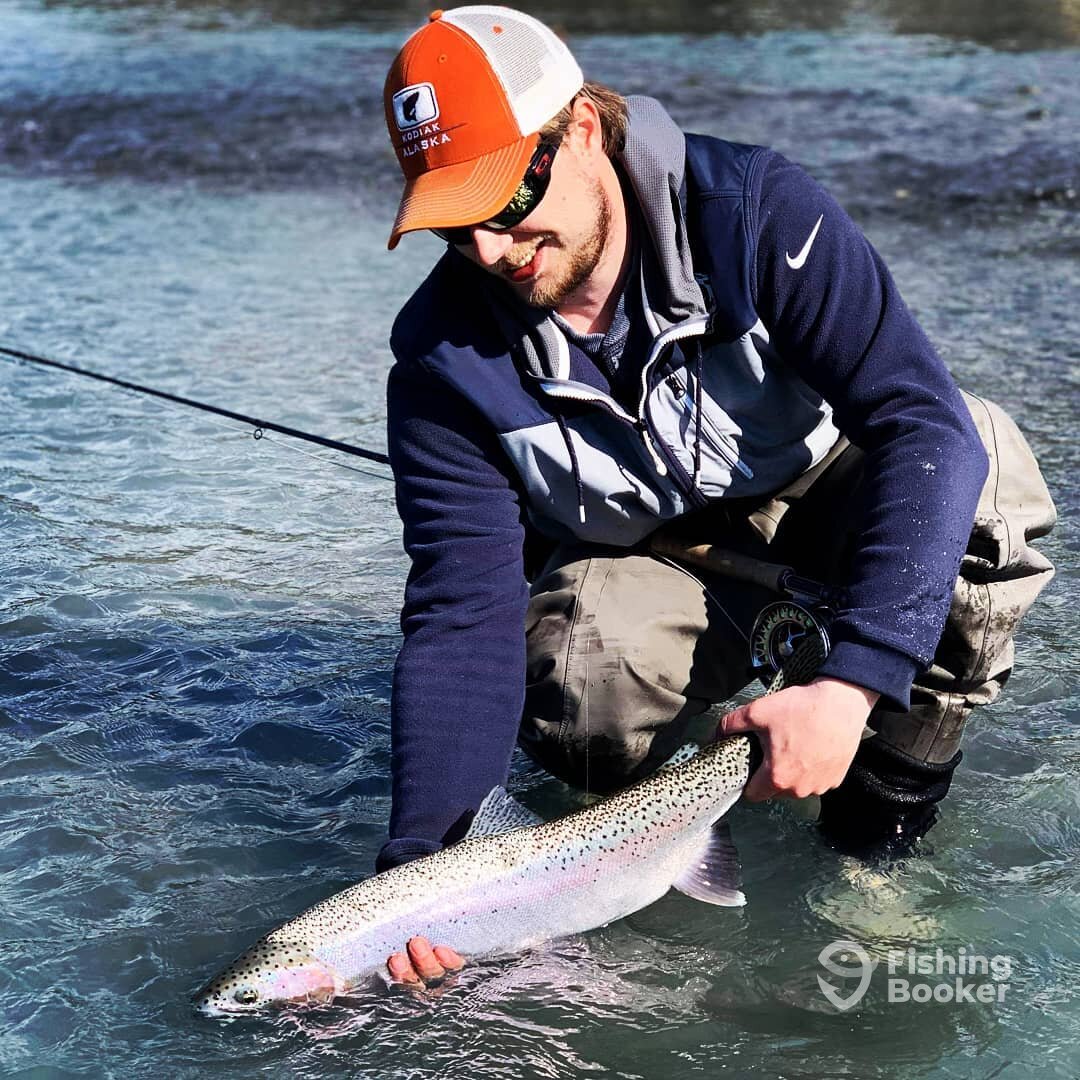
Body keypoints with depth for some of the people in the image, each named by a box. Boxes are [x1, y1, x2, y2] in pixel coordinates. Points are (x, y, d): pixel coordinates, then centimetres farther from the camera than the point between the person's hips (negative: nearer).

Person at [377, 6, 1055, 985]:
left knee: (985, 465, -32)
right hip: (636, 565, 1)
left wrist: (851, 684, -46)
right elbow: (462, 610, -21)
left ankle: (887, 801, -12)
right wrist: (420, 857, -34)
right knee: (575, 704, -34)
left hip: (813, 504, 0)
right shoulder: (445, 355, -19)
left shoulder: (755, 210, -26)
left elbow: (925, 423, -34)